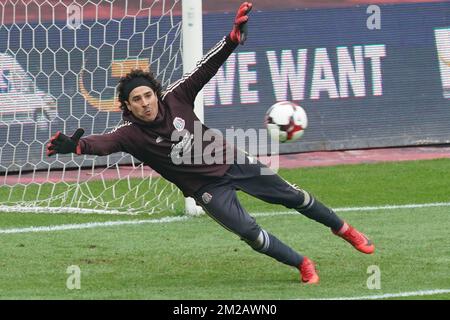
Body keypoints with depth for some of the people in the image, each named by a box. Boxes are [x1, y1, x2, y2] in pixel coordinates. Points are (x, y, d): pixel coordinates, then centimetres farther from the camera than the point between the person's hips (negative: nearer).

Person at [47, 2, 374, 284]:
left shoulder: (175, 99, -12)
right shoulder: (132, 134, -19)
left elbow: (206, 69, -14)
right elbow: (104, 143, -38)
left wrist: (234, 37, -25)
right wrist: (77, 146, -59)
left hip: (232, 163, 2)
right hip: (208, 189, -2)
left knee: (293, 196, 11)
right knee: (250, 233, -14)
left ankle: (342, 229, 33)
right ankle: (303, 265, 7)